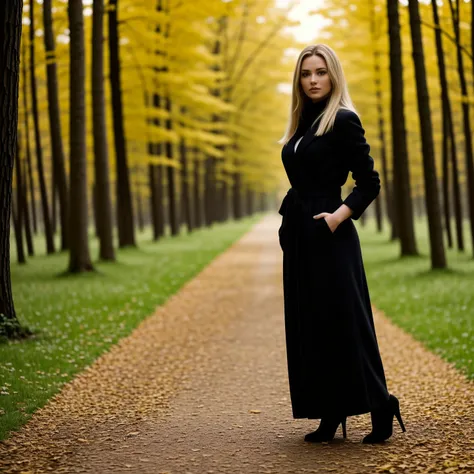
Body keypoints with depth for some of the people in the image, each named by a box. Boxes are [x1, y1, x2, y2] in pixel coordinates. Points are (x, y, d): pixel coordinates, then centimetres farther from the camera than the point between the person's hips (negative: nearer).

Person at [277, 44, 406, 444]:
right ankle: (329, 416, 13)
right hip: (298, 235, 8)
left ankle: (381, 408, 5)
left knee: (344, 323, -6)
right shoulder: (302, 124, 14)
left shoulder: (344, 120, -8)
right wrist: (290, 224, 16)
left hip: (328, 237, -8)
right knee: (310, 325, 7)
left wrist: (340, 215, -23)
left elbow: (369, 182, -11)